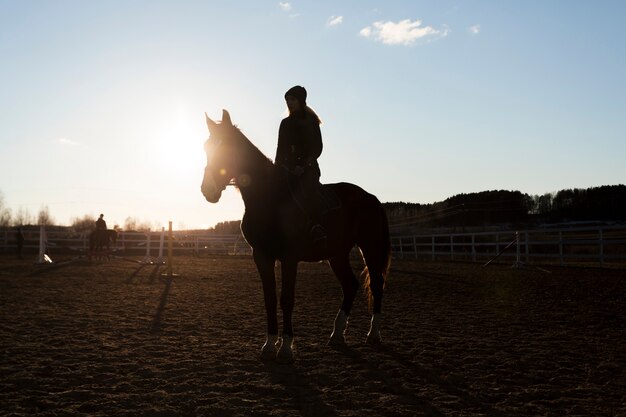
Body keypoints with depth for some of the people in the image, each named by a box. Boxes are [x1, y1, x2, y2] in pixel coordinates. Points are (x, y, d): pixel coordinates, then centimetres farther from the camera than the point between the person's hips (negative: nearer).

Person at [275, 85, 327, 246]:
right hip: (289, 166, 6)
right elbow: (281, 148, 16)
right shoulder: (286, 123, 17)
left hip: (308, 166, -5)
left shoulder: (311, 121, 5)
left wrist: (304, 165, -16)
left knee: (309, 186, -33)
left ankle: (317, 228, -46)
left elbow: (318, 147, -2)